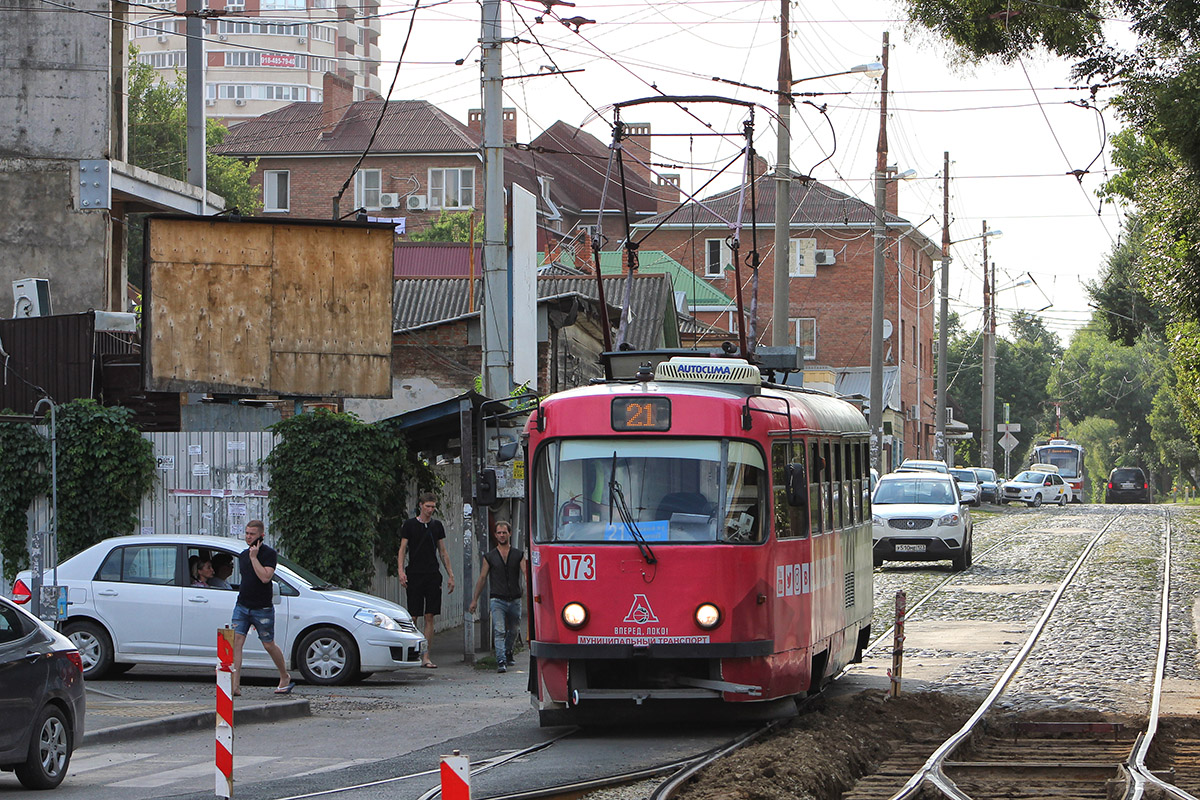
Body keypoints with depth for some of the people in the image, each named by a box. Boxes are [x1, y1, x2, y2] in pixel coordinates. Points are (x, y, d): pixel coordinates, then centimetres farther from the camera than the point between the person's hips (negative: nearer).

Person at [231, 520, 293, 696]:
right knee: (236, 641, -10)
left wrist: (254, 557, -20)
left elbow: (265, 577, -23)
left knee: (268, 645, 5)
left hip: (263, 609, -5)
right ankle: (235, 686, -16)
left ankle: (285, 678, 28)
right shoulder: (242, 555, 13)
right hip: (242, 606, 5)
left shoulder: (269, 554, -9)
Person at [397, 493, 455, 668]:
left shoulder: (437, 526, 12)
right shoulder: (409, 525, 2)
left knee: (430, 617, -2)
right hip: (414, 575, -3)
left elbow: (443, 552, 16)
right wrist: (401, 571, -15)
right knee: (412, 616, -4)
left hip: (433, 575, 3)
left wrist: (450, 575, 11)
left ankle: (425, 657, -2)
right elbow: (402, 550, -1)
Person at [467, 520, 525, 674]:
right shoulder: (490, 556, 6)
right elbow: (482, 578, 10)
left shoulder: (518, 555, 6)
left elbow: (526, 573, -4)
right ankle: (501, 662, -22)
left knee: (513, 631, 15)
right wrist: (474, 600, 9)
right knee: (499, 631, -16)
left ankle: (507, 654, 39)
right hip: (497, 599, -2)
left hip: (514, 599, 2)